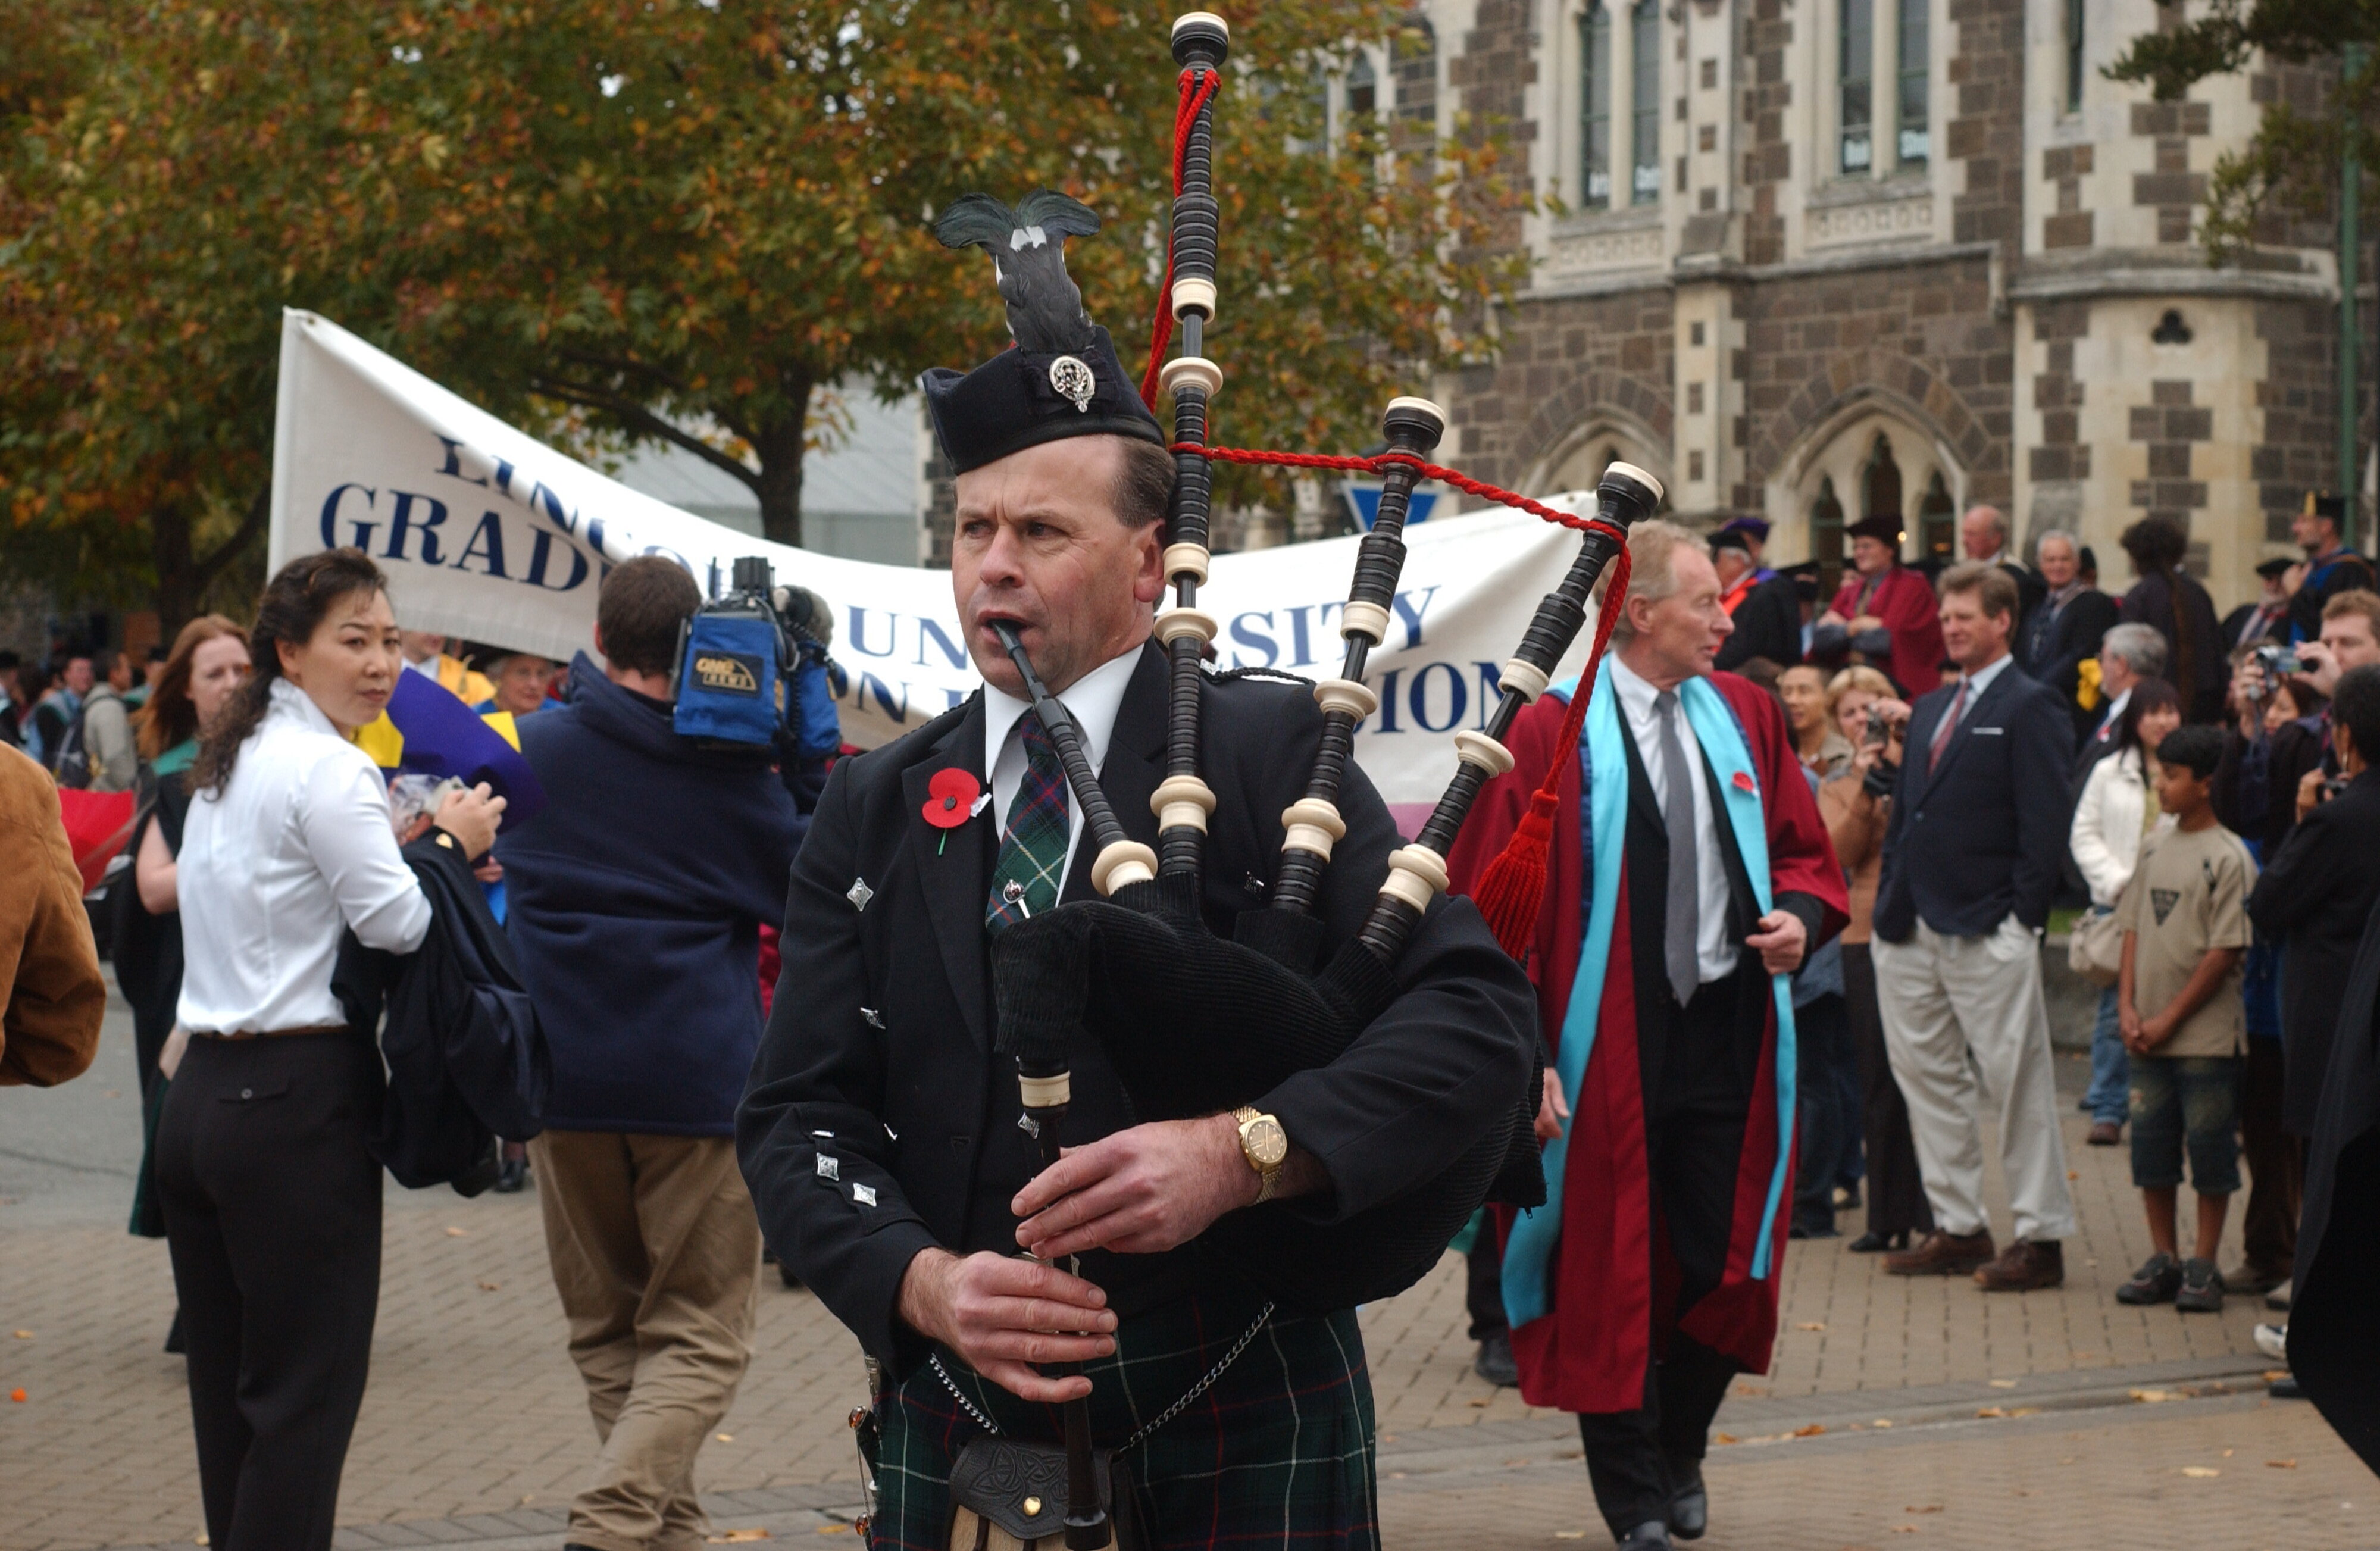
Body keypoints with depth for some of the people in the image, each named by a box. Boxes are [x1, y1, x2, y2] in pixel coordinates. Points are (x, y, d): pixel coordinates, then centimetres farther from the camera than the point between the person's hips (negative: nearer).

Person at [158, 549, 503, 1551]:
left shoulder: (229, 764, 17)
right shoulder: (328, 771, -12)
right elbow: (397, 923, -14)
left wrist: (422, 846, 14)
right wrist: (453, 845, 3)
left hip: (200, 1093, 9)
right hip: (298, 1099, -9)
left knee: (227, 1387, 12)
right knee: (307, 1394, -5)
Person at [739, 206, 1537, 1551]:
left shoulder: (1267, 752, -3)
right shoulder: (878, 811, 7)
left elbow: (1480, 1012, -12)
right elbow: (798, 1117, 2)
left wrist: (1242, 1151, -27)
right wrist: (922, 1280, -18)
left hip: (1237, 1433, -3)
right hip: (957, 1429, 3)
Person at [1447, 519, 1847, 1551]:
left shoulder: (1742, 715, 8)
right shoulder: (1554, 731, -8)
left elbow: (1807, 854, 18)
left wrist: (1801, 916, -5)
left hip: (1727, 1030, 5)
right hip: (1608, 1045, -5)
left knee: (1724, 1262, 7)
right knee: (1613, 1273, 2)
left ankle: (1680, 1452, 32)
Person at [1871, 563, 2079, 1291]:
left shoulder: (2030, 707, -5)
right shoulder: (1929, 710, 18)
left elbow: (2045, 821, -10)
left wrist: (2020, 916, -15)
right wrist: (1890, 902, 11)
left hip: (1988, 931, -8)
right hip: (1914, 928, 8)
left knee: (2016, 1081, -3)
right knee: (1928, 1076, 10)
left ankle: (2041, 1237, 1)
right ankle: (1958, 1227, 18)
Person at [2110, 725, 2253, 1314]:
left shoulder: (2228, 858, -10)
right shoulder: (2154, 849, 10)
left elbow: (2225, 953, -12)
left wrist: (2169, 1020, -12)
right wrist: (2128, 1007, -1)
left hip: (2205, 1035, -6)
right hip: (2147, 1037, 6)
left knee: (2209, 1149, 0)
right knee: (2150, 1145, 9)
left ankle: (2203, 1266, 8)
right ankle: (2163, 1260, 19)